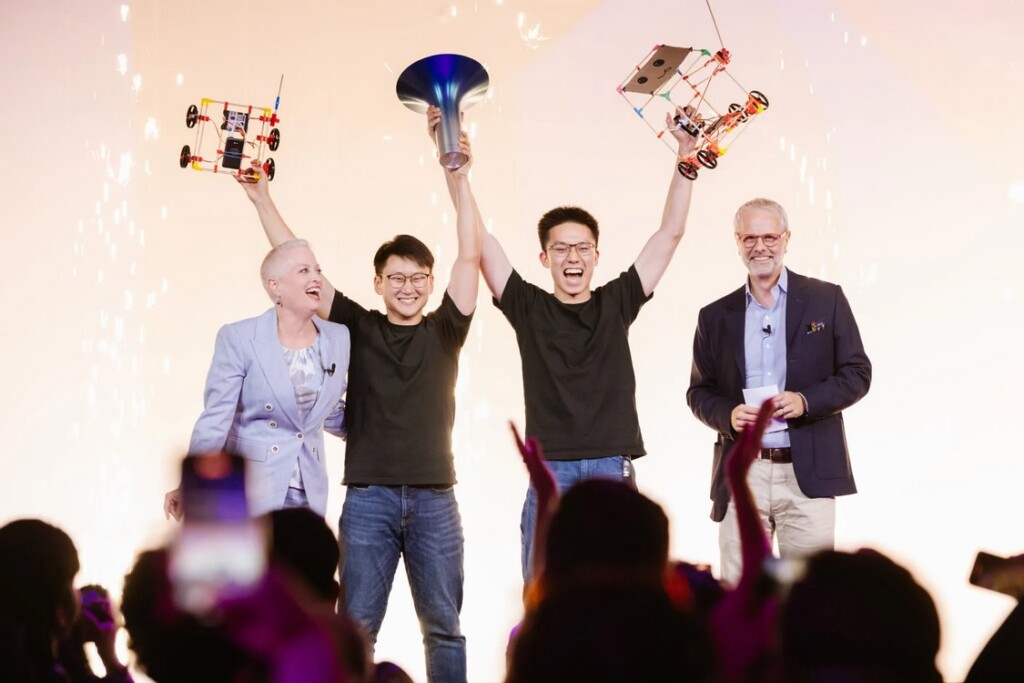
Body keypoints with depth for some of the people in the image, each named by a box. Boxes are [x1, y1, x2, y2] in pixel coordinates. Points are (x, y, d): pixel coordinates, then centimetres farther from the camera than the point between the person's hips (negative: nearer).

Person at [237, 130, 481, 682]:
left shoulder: (444, 332, 6)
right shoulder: (357, 329, 6)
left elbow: (470, 257, -2)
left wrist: (459, 179, -9)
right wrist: (262, 199, 1)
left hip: (434, 499, 1)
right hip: (367, 498, 0)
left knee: (444, 627, 6)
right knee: (356, 626, 1)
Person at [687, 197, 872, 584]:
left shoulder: (826, 300, 6)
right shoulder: (716, 317, 11)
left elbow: (857, 374, 4)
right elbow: (699, 392, 14)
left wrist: (805, 401, -13)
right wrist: (728, 415, -8)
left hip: (808, 474, -2)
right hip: (741, 475, 2)